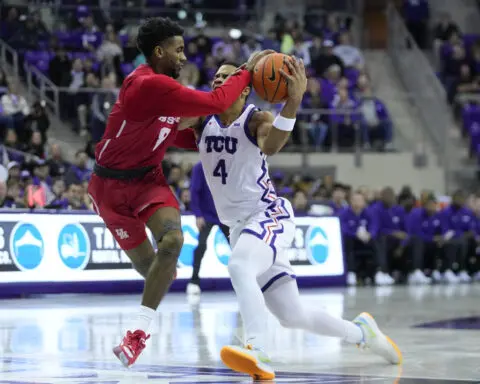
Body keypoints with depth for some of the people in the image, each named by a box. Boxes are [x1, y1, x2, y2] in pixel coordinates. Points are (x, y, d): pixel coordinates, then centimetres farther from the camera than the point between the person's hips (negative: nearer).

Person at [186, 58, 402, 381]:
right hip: (239, 226, 6)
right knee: (293, 316, 9)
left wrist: (294, 102, -48)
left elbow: (271, 145, -33)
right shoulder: (202, 120, 5)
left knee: (239, 267, -38)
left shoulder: (256, 119, -11)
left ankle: (257, 353, -49)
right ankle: (360, 332, 33)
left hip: (270, 216, -6)